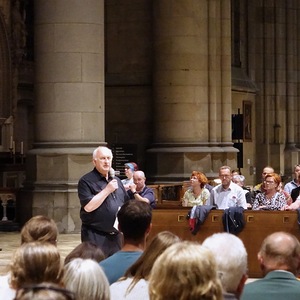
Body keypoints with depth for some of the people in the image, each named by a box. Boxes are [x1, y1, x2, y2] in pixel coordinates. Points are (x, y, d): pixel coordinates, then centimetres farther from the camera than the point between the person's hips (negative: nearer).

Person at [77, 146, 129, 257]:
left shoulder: (116, 180, 15)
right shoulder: (86, 181, -7)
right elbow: (88, 206, -18)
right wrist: (107, 190, -16)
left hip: (116, 235, 7)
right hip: (95, 236, -7)